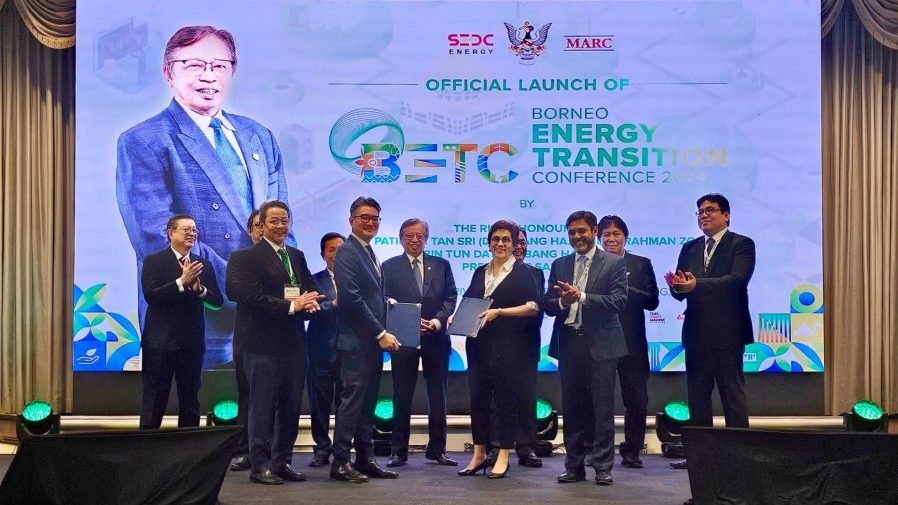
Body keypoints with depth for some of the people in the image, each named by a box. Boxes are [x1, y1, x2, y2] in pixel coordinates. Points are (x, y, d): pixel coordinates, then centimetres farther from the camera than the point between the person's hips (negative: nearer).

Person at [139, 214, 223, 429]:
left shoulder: (204, 265, 10)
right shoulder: (154, 261, -2)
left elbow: (217, 300, 5)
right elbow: (150, 295, -15)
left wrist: (199, 288, -14)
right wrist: (182, 281, -21)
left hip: (192, 341, 4)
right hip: (161, 341, -4)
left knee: (190, 400, 10)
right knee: (154, 400, 2)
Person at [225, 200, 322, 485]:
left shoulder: (297, 256, 16)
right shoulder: (247, 257, -5)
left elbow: (311, 289, 13)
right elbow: (252, 297, -16)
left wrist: (310, 301, -11)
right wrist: (291, 306, -19)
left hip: (294, 342, 7)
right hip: (264, 342, -6)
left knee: (291, 406, 10)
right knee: (263, 406, 0)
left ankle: (283, 462, 20)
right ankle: (260, 465, 9)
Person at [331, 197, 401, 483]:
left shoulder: (370, 254, 18)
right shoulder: (347, 252, -10)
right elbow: (351, 298, -19)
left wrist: (382, 334, 8)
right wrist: (381, 333, -17)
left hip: (374, 341, 9)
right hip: (356, 341, -9)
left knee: (368, 402, 11)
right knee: (353, 398, -6)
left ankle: (365, 459, 17)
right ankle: (340, 462, 1)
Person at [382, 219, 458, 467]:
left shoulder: (441, 265, 10)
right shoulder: (390, 267, 5)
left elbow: (451, 297, 4)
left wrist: (437, 320, -12)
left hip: (436, 338, 2)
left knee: (438, 396, 6)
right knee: (402, 397, 2)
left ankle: (437, 449, 16)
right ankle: (398, 451, 10)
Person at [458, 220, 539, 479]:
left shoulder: (522, 272, 1)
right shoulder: (480, 272, 17)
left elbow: (533, 307, -8)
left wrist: (499, 312, -15)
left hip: (509, 346, -5)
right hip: (479, 344, 5)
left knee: (505, 398, 0)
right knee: (477, 397, 6)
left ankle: (503, 457, 8)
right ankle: (479, 455, 17)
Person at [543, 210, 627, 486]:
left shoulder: (614, 263, 0)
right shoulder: (559, 265, 13)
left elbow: (618, 300, -11)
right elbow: (547, 304, 8)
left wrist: (581, 296, -19)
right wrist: (562, 301, -14)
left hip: (600, 343, -4)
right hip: (569, 343, 4)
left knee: (602, 407, 0)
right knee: (572, 407, 9)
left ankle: (603, 467, 8)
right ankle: (574, 466, 17)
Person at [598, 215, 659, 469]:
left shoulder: (641, 264, 8)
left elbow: (652, 301, -1)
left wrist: (625, 288, -13)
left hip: (631, 343, 0)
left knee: (636, 399, 2)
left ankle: (632, 450, 14)